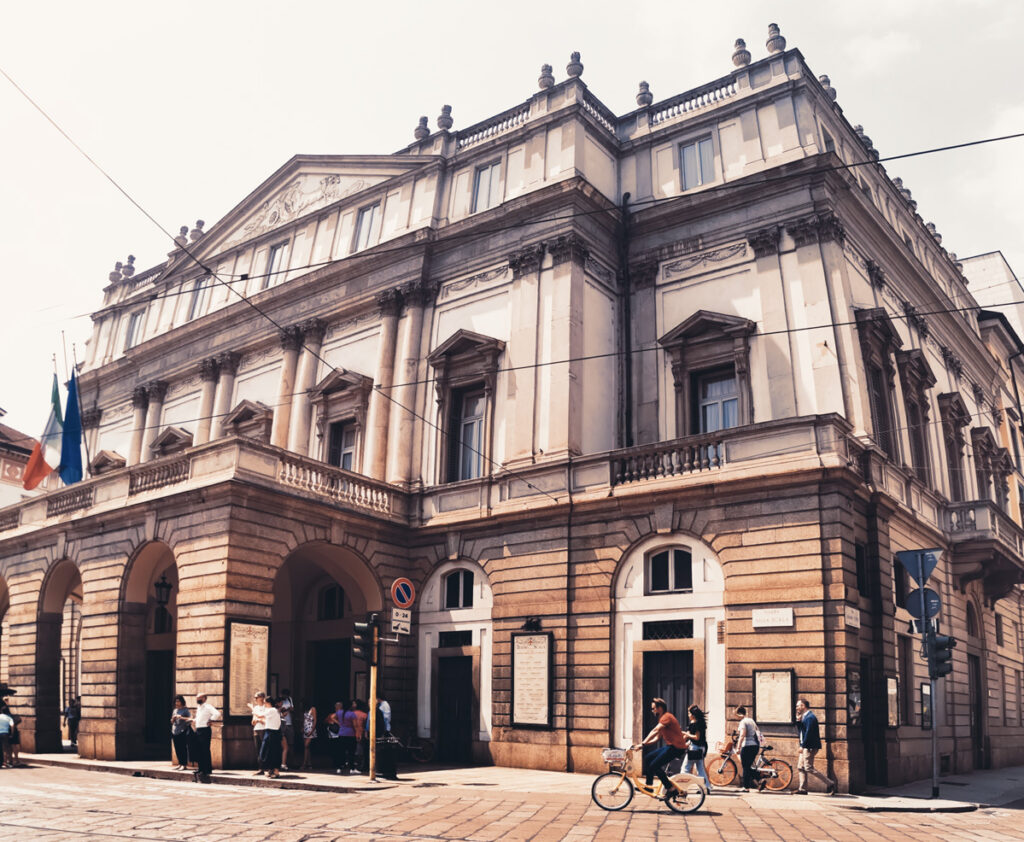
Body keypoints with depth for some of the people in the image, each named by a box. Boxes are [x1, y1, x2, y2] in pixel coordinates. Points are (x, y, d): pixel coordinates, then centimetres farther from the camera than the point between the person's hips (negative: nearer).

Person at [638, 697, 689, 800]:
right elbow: (657, 737, 18)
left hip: (676, 747, -10)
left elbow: (655, 731, -24)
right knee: (649, 758, 8)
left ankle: (670, 787, -5)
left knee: (654, 766, -15)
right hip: (669, 746, 10)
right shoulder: (662, 719, 20)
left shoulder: (666, 717, -13)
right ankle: (649, 786, 14)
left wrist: (643, 743, -28)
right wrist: (645, 743, 5)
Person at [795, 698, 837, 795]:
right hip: (805, 747, 10)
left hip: (810, 747, -10)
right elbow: (800, 732, 19)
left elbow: (809, 732, -21)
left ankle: (830, 784, -7)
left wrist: (803, 746, -19)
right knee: (800, 767, 8)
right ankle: (802, 789, 10)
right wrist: (798, 721, 6)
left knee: (808, 768, -12)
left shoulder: (810, 717, -15)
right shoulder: (804, 717, 17)